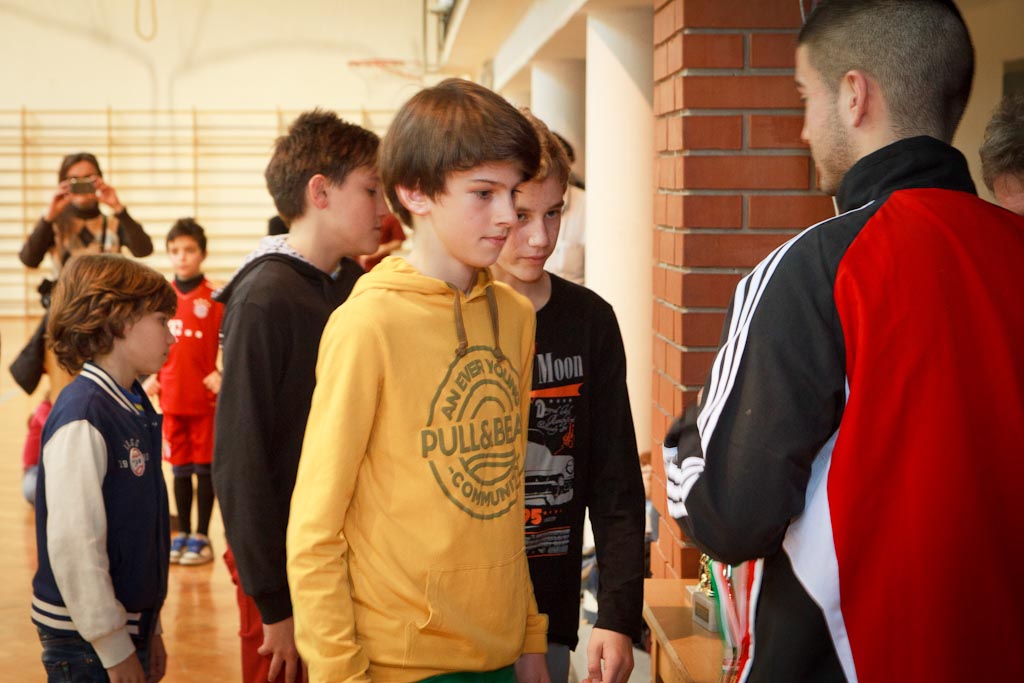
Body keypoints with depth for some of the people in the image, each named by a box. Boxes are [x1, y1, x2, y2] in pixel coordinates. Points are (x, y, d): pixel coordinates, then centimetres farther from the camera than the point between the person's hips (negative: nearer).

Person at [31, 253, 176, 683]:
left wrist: (148, 628, 14)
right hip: (87, 645, -8)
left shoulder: (134, 407, 7)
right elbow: (73, 544, -22)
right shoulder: (82, 418, -20)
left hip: (130, 626, 8)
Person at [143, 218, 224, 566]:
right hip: (171, 397, 4)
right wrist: (150, 377, 3)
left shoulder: (213, 299, -7)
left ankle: (202, 537, 13)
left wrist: (221, 375, -17)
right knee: (179, 467, 13)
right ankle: (182, 534, 23)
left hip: (205, 397, -4)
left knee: (204, 465, 5)